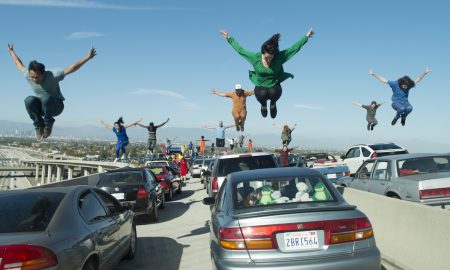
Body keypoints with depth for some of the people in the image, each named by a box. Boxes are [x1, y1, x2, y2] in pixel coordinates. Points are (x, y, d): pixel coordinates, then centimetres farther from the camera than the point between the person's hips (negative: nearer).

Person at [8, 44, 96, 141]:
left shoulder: (53, 76, -25)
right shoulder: (28, 75, -13)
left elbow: (72, 68, -29)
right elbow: (19, 65, 8)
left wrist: (88, 57, -37)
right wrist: (11, 52, 25)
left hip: (56, 106, -3)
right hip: (40, 106, 3)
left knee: (46, 98, -38)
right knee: (29, 100, -31)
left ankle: (48, 123, -14)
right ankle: (39, 124, -11)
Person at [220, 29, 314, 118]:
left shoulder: (279, 57, -16)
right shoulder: (255, 57, -15)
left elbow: (294, 48, -12)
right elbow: (240, 50, -4)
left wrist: (306, 37, -13)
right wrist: (229, 39, -1)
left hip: (274, 86, 0)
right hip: (260, 87, 0)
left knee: (273, 93, -35)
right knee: (262, 94, -34)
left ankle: (273, 104, 6)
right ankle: (263, 105, 7)